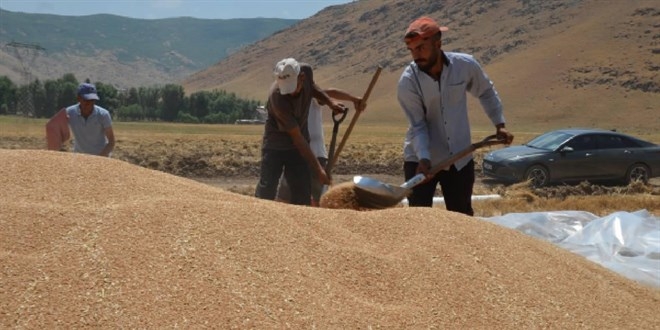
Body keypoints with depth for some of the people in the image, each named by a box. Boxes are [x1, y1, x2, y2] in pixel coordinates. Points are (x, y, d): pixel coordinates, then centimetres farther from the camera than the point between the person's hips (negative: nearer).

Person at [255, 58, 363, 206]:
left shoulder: (306, 70, -18)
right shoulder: (277, 98, -33)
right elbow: (297, 137, -29)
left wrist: (330, 101, -6)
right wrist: (318, 168, -27)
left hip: (298, 144, 5)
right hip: (275, 144, -5)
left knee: (302, 193, 1)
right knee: (266, 191, -12)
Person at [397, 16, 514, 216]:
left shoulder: (466, 65, -12)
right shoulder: (408, 82, -18)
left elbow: (486, 93, 8)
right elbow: (417, 126, -18)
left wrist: (499, 125, 5)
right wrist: (424, 158, -31)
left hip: (460, 158, 2)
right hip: (421, 159, -2)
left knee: (462, 217, 12)